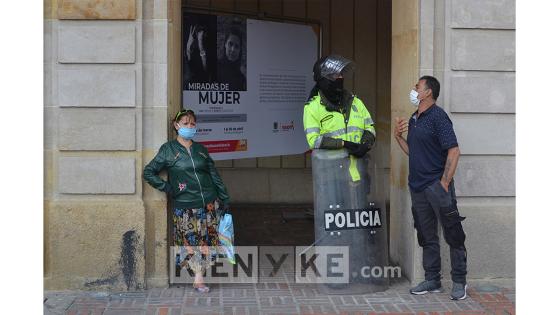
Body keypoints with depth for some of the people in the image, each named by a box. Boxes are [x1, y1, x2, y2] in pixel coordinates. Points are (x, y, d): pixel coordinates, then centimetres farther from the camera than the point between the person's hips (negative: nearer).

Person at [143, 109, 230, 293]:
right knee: (190, 245, -5)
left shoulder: (201, 149, 11)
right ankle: (176, 266, 20)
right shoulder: (168, 149, 1)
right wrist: (167, 188, -6)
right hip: (184, 207, -4)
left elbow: (214, 175, 14)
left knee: (206, 243, 2)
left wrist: (225, 200, 11)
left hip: (209, 203, 4)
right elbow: (149, 173, 1)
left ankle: (198, 279, 13)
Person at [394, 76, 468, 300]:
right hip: (417, 187, 9)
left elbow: (453, 151, -16)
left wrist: (445, 183, -19)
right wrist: (398, 136, 5)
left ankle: (459, 282, 4)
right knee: (427, 237, 12)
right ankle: (432, 280, 19)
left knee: (453, 235, -2)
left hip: (437, 186, -9)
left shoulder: (438, 117, -11)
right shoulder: (413, 119, 15)